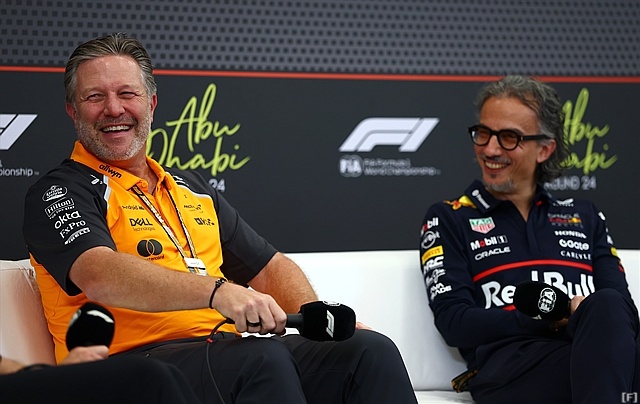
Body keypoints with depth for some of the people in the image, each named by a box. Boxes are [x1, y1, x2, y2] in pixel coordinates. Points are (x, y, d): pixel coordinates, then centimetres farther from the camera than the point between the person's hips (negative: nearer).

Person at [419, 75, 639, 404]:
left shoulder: (585, 217, 28)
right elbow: (454, 322, 4)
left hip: (603, 352, 3)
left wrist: (598, 319, -12)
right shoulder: (448, 220, 19)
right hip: (509, 362, -3)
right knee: (604, 306, -36)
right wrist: (552, 320, -9)